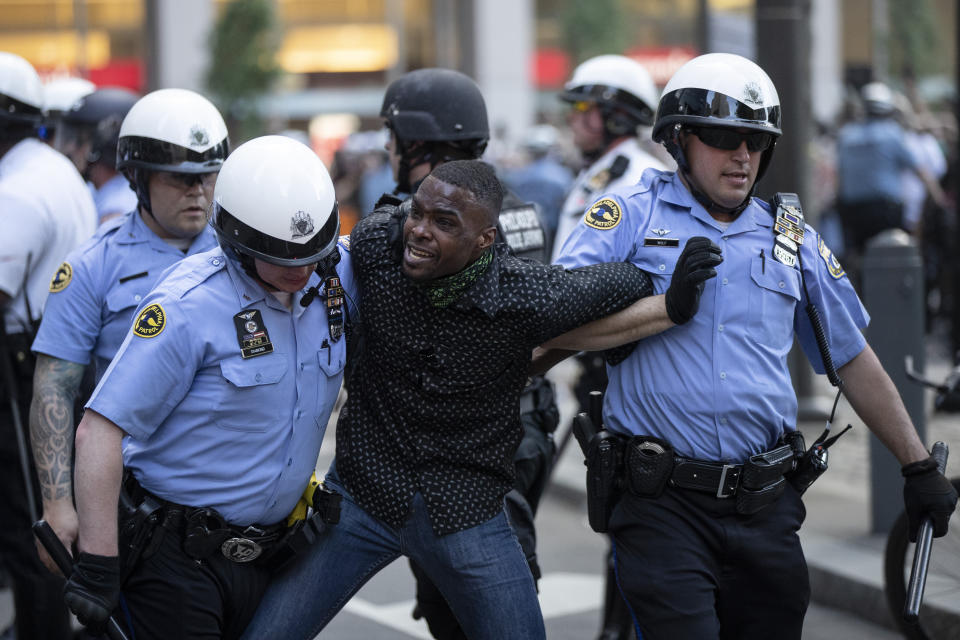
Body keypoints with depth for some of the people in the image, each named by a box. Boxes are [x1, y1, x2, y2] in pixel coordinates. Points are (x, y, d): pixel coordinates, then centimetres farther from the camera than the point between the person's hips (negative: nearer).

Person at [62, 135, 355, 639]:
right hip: (178, 556, -6)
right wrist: (97, 565, -22)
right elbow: (99, 431, -20)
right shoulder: (188, 307, -19)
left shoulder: (333, 280, 0)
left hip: (266, 554, 6)